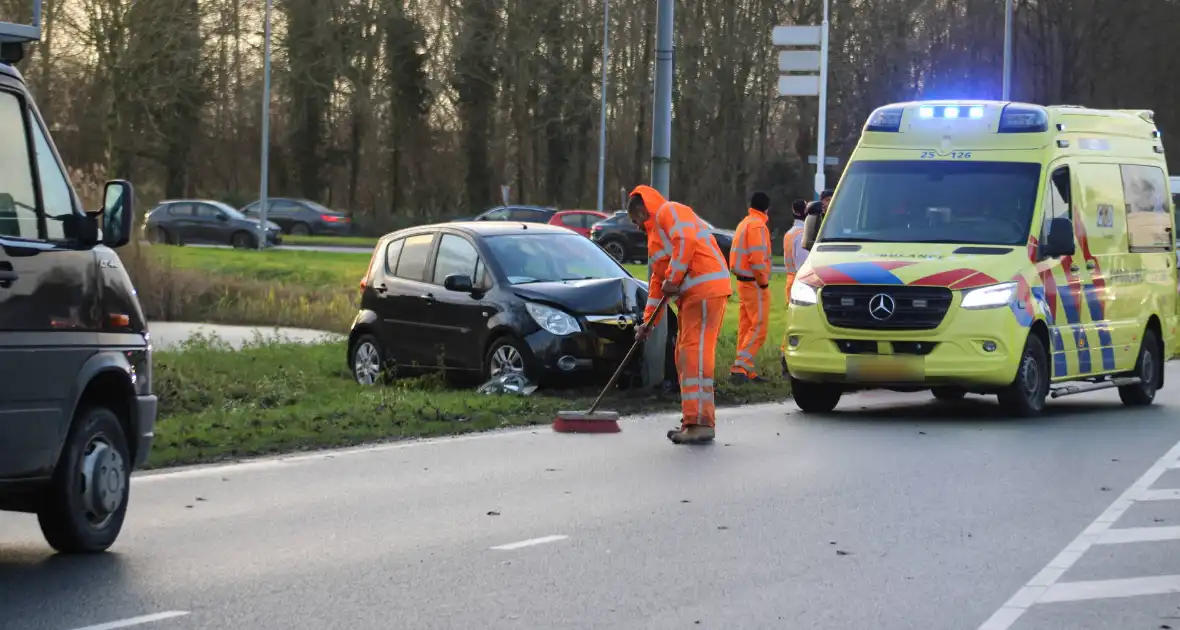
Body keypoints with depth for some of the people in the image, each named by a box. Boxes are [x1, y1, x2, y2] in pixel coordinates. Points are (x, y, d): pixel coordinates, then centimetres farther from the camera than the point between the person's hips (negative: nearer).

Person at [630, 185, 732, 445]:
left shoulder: (668, 212, 0)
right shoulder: (656, 230, 31)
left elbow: (686, 240, -20)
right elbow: (657, 280, 32)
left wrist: (673, 279, -14)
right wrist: (648, 321, 29)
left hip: (706, 289, -11)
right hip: (692, 294, 11)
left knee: (695, 355, -14)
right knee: (685, 357, 12)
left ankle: (701, 423, -17)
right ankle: (692, 421, 15)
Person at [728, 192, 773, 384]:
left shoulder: (744, 224, 16)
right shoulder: (757, 225, -14)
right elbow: (757, 258, -22)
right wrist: (763, 281, -13)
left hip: (743, 281, 10)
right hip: (755, 284, -10)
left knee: (746, 327, 11)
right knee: (758, 328, -10)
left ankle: (748, 372, 13)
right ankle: (740, 368, -19)